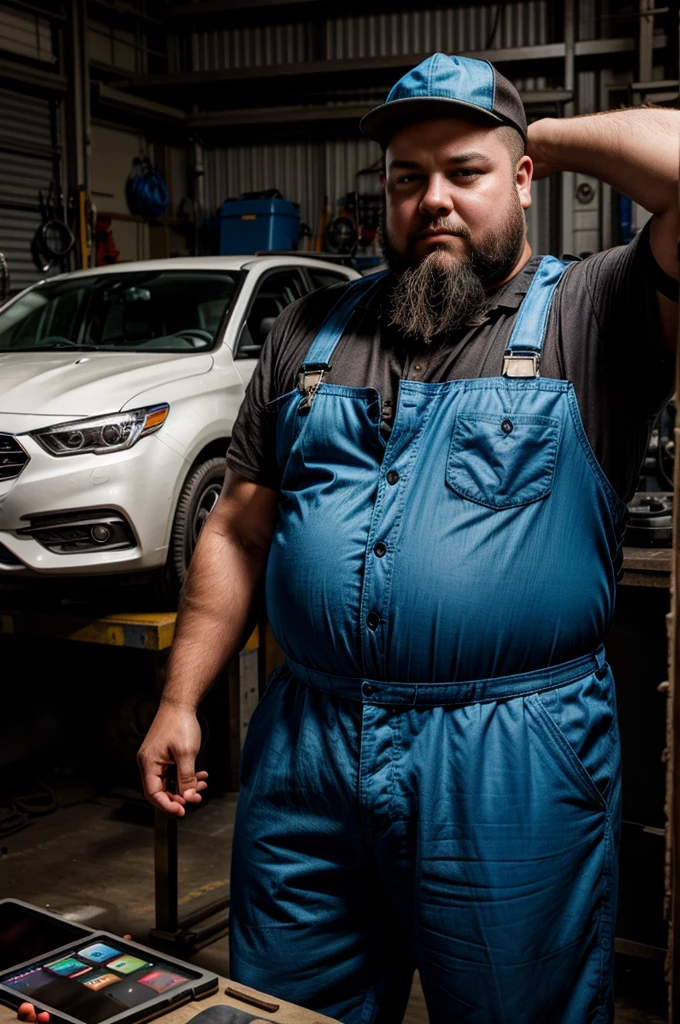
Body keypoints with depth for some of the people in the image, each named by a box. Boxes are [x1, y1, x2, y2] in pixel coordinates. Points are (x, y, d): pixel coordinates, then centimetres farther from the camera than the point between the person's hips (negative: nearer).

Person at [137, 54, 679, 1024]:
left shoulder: (593, 313, -2)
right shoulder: (314, 332, 12)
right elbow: (238, 532, 13)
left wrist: (555, 138, -4)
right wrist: (179, 701, 9)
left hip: (514, 767, -4)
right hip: (303, 754, 4)